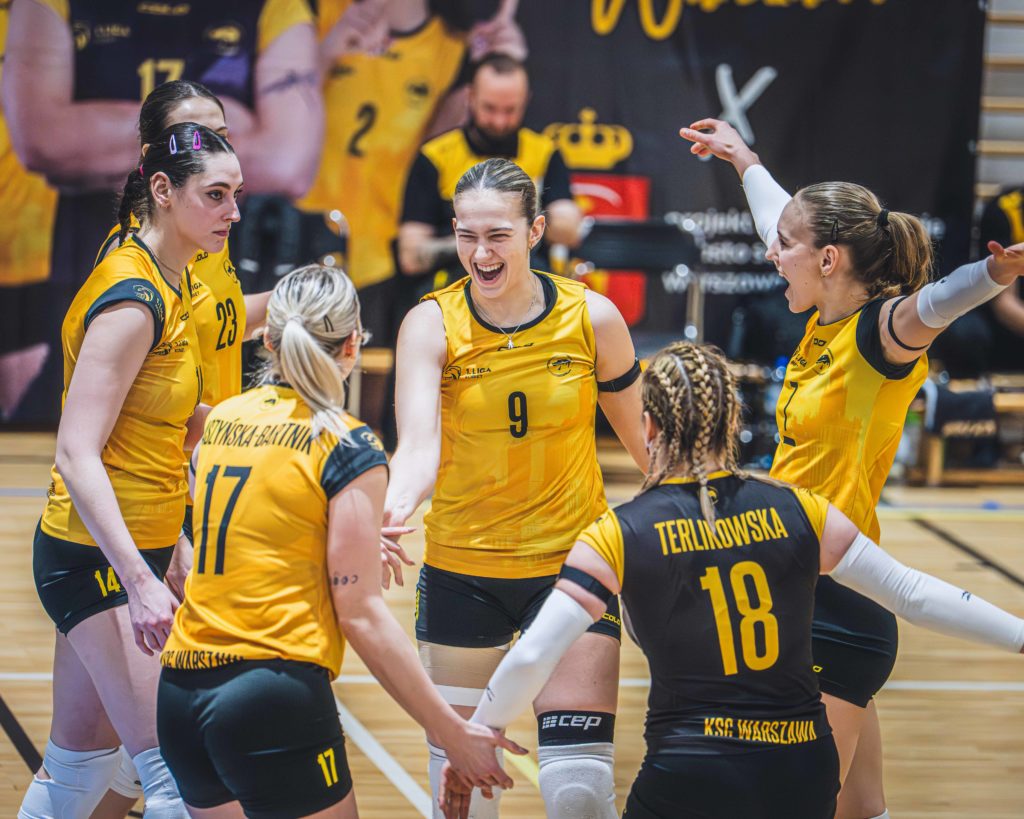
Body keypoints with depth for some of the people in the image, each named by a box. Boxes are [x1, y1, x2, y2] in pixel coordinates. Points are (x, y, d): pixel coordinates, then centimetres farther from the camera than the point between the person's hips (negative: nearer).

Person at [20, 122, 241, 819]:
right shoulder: (133, 297, -18)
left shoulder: (170, 286, 10)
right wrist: (140, 581, -30)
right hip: (97, 559, -9)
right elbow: (76, 454, -23)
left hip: (134, 552, 9)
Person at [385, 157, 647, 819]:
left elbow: (644, 438, 7)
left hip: (570, 564, 0)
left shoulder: (592, 318, -6)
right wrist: (395, 506, -43)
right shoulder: (432, 324, -9)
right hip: (461, 572, 0)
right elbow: (419, 447, -23)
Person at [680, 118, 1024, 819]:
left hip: (838, 605, -9)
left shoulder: (882, 332, -14)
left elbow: (934, 303, -38)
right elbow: (784, 221, 28)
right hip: (796, 592, 9)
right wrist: (742, 157, 44)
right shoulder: (826, 324, 9)